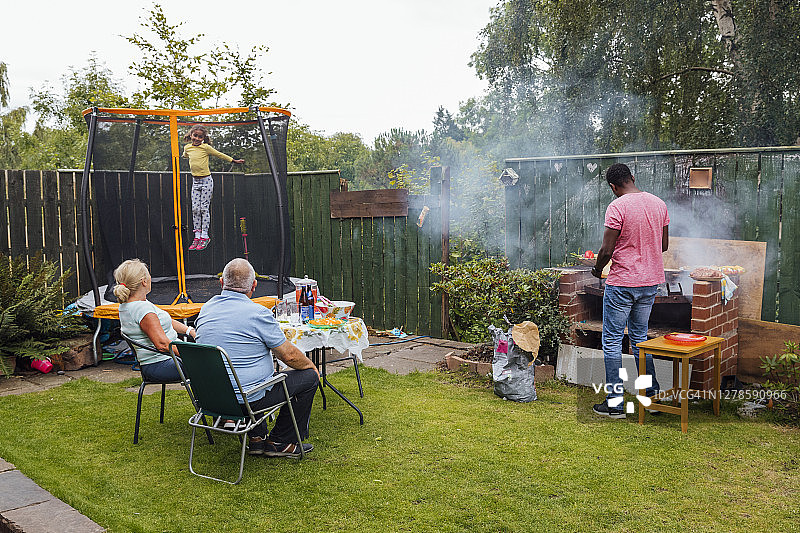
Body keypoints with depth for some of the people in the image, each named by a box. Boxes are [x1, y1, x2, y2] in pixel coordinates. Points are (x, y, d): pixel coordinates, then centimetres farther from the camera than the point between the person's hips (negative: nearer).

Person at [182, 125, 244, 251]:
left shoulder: (206, 147, -11)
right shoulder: (187, 148, 4)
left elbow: (220, 155, 1)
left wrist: (234, 160, 9)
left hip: (206, 180, -5)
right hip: (195, 181, 5)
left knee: (204, 208, -4)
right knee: (195, 209, 1)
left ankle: (204, 236, 0)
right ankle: (197, 236, 6)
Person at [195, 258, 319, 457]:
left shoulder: (206, 309, 5)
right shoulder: (258, 314, -17)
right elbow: (289, 355, -10)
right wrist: (311, 365, 10)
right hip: (248, 400, -7)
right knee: (309, 376, 7)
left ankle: (257, 439, 29)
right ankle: (280, 443, 15)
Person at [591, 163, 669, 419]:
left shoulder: (617, 207, -16)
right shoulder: (659, 203, 5)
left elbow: (607, 250, -16)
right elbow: (664, 245, 12)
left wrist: (597, 269, 3)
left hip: (622, 283, -7)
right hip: (650, 282, 7)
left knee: (612, 340, 3)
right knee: (640, 338, 19)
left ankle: (615, 402, 6)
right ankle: (652, 395, 23)